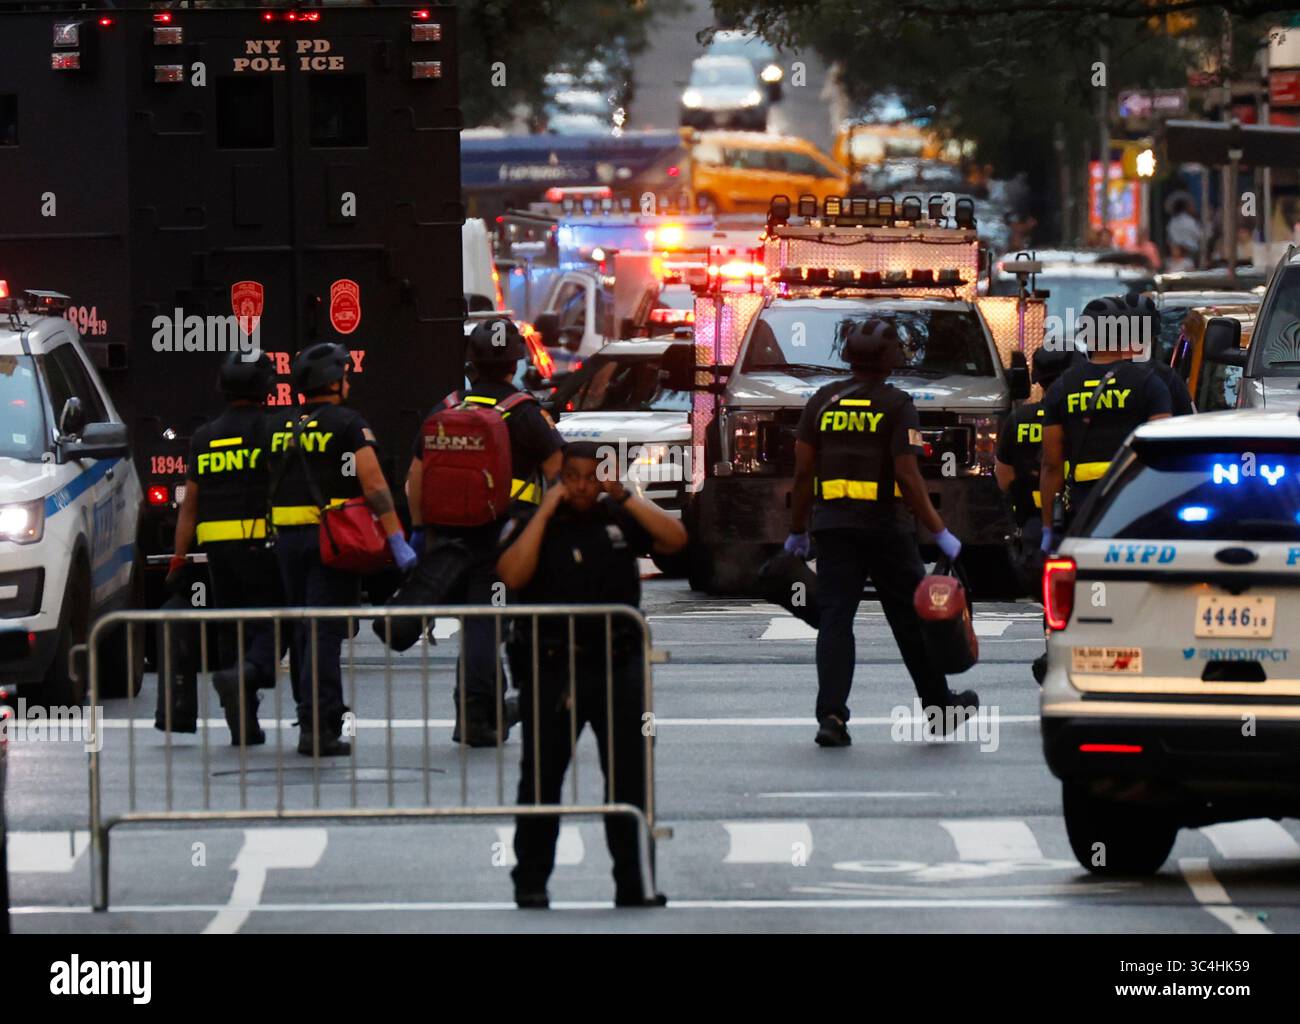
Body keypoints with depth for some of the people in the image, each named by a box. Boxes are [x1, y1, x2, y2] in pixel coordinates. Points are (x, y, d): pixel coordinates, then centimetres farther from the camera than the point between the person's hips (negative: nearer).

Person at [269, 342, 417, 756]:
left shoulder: (282, 427, 11)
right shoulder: (347, 424, -7)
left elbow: (276, 485, 14)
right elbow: (374, 485, -12)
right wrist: (397, 541, -12)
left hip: (288, 536, 6)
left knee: (304, 631, 14)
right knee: (325, 633, -7)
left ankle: (319, 717, 21)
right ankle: (317, 728, -13)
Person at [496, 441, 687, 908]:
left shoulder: (619, 520, 8)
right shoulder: (530, 523, 2)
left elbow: (675, 539, -3)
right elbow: (512, 575, -15)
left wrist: (626, 498, -8)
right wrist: (545, 512, -14)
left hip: (618, 665, 1)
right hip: (551, 671, -1)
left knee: (629, 777, -1)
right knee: (541, 778, 5)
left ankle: (634, 883, 4)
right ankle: (530, 882, 14)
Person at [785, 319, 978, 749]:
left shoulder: (822, 402, 4)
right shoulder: (896, 406, -6)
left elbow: (803, 472, 4)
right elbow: (907, 476, -12)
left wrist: (797, 531, 14)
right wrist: (940, 534, -8)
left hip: (832, 524, 2)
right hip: (886, 524, -2)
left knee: (835, 618, 0)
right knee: (910, 617, 11)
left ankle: (831, 715, -13)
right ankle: (939, 705, 24)